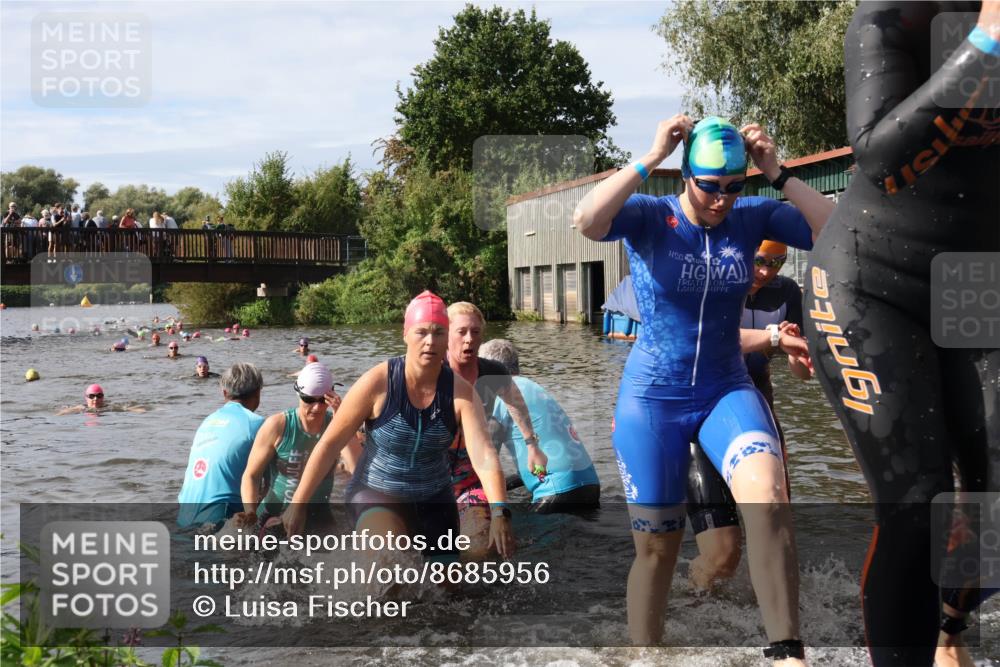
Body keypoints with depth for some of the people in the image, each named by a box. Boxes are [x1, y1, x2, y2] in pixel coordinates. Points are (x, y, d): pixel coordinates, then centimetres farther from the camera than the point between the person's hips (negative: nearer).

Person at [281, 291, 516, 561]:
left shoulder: (461, 393, -13)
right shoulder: (379, 382, -18)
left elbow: (484, 456, -24)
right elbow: (330, 443, -12)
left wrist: (499, 513, -40)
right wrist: (298, 504, -10)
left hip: (435, 500, 4)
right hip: (377, 495, -4)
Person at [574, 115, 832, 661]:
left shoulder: (754, 217, -3)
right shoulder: (648, 216, -10)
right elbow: (586, 221, -31)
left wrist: (778, 175, -16)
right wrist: (650, 159, -27)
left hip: (727, 390, 2)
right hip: (652, 397, -1)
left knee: (767, 494, -28)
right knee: (656, 544, 7)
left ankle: (787, 651, -23)